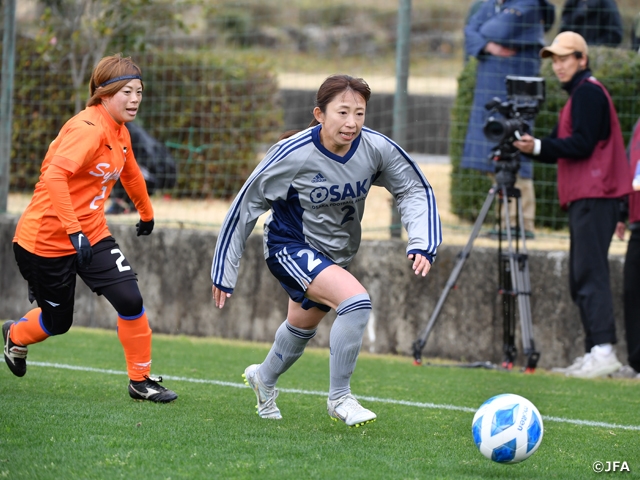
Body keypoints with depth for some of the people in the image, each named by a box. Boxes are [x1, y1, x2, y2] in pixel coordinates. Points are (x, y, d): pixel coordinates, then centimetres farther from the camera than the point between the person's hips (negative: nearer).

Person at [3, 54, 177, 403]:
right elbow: (55, 176, -36)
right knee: (57, 321, 8)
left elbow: (130, 174, 27)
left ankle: (140, 380, 4)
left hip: (91, 234, 7)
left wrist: (146, 214, 41)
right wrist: (74, 231, -40)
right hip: (46, 239, -7)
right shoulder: (88, 129, -23)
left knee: (130, 300, -11)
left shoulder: (120, 134, 5)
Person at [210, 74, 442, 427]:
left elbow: (414, 190, -5)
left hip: (336, 252, 6)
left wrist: (422, 245, -22)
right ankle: (339, 399, -12)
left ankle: (264, 378, 58)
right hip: (290, 248, -6)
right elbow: (246, 206, -17)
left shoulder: (376, 148, -20)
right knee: (357, 301, -28)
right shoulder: (294, 154, -28)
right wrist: (224, 273, -12)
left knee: (302, 326, 27)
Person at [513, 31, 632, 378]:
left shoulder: (588, 92, -7)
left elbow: (582, 144, -16)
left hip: (594, 197, -11)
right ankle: (593, 353, 9)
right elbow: (562, 149, 23)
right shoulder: (578, 94, 24)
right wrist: (528, 148, 10)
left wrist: (539, 146, -18)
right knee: (581, 279, 9)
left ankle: (604, 351, -24)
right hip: (583, 198, 11)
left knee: (590, 273, -17)